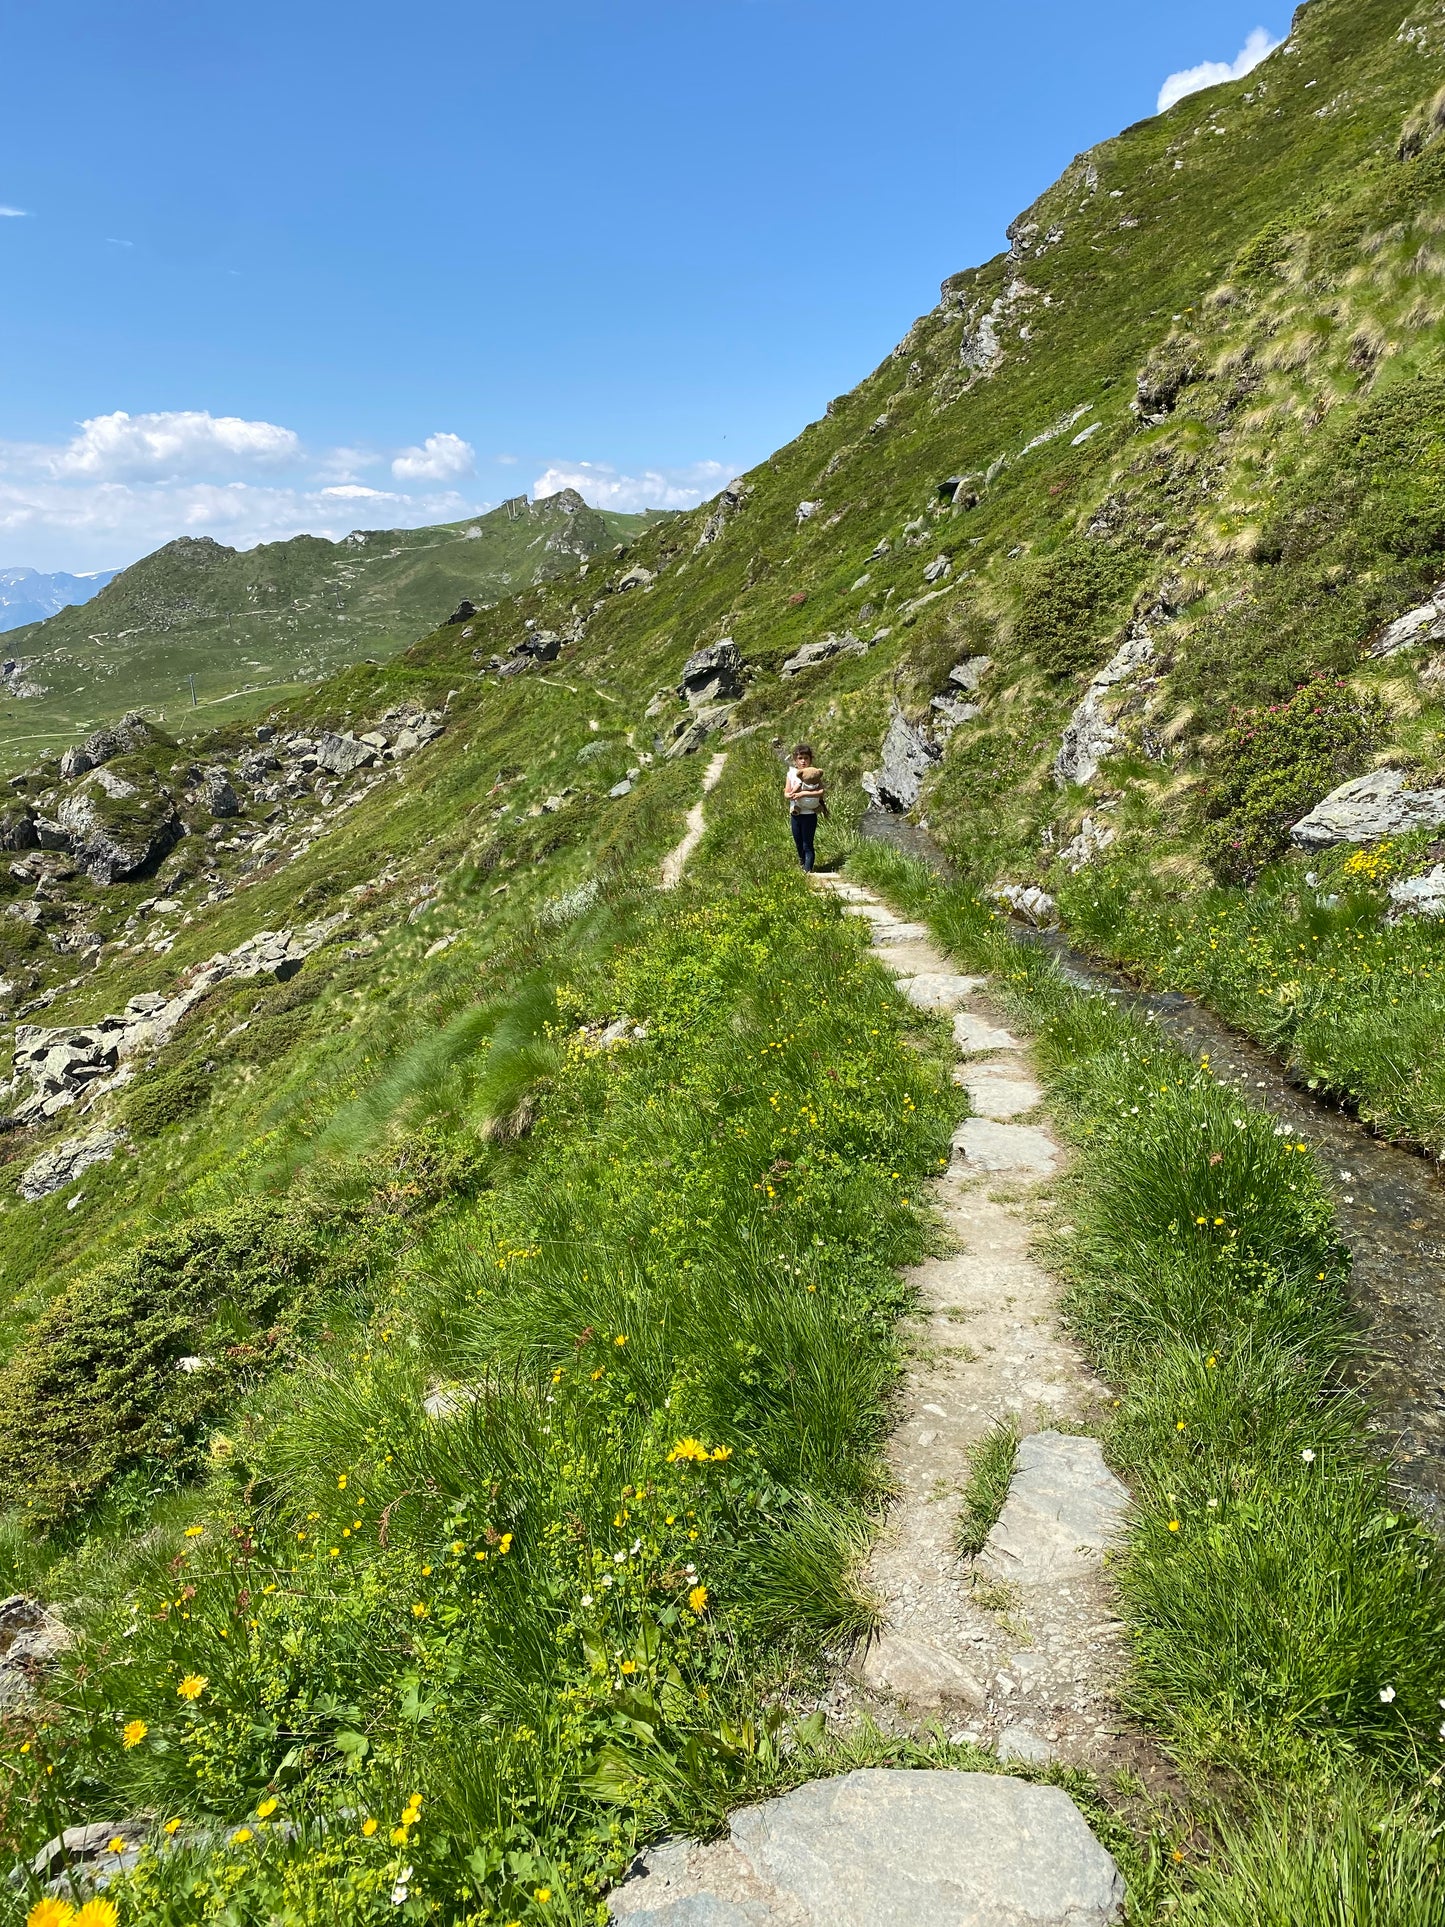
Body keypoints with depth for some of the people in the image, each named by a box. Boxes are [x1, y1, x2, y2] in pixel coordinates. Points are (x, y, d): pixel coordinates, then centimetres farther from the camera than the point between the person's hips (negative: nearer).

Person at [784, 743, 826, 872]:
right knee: (798, 843, 17)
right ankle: (802, 865, 38)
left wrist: (804, 793, -26)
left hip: (809, 814, -4)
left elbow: (822, 791, -21)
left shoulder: (815, 773, -8)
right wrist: (791, 795, -20)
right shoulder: (792, 773, 3)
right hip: (795, 813, 4)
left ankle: (808, 871, 0)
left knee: (807, 845, -3)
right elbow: (786, 793, 3)